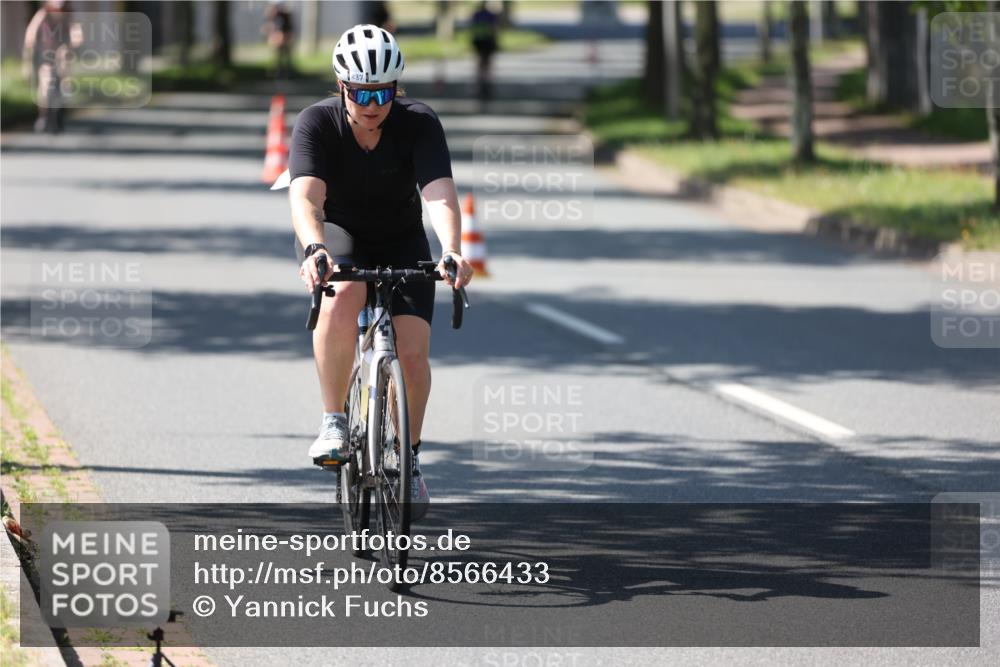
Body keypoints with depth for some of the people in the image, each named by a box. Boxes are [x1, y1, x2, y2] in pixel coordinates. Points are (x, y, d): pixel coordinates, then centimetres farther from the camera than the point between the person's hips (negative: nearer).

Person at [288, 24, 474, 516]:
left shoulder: (419, 124, -21)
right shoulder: (317, 123, -23)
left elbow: (439, 194, -34)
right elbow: (305, 197, -37)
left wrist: (452, 252, -53)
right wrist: (314, 250, -57)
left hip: (401, 243, 1)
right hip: (337, 236, -1)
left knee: (412, 351, -16)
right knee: (341, 299, -36)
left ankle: (409, 457, 9)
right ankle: (334, 422, -22)